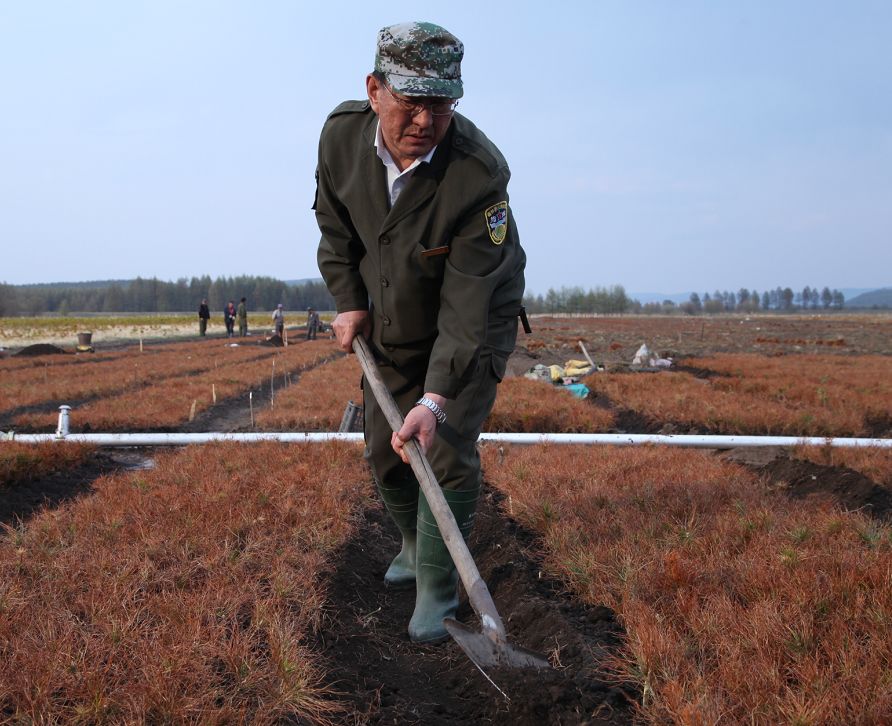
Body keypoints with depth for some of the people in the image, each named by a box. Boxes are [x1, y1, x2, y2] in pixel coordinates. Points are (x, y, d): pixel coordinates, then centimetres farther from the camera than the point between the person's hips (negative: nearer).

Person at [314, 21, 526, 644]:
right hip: (389, 330, 5)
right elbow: (335, 225, 3)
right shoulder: (342, 135, -19)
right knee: (385, 450, 12)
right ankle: (416, 544, 38)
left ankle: (437, 588, 4)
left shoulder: (480, 173, -34)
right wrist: (350, 301, -2)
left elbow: (469, 303, -35)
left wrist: (436, 399, -41)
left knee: (448, 453, -12)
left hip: (473, 332, -5)